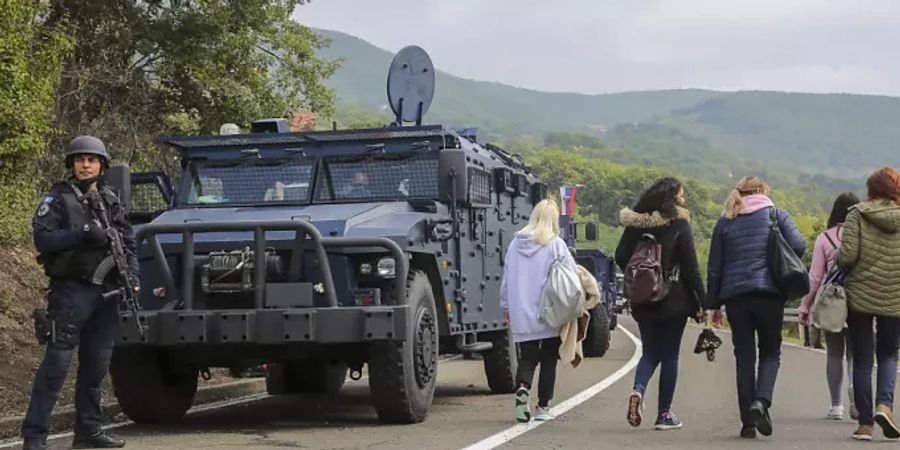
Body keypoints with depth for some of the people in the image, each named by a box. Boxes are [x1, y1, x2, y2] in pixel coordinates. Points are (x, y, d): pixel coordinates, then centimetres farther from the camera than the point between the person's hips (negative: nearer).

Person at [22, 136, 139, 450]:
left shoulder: (110, 200, 14)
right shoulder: (58, 198, -1)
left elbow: (128, 241, 13)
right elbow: (42, 238, -12)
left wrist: (132, 276, -1)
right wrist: (82, 235, -22)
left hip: (106, 291, 5)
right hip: (71, 291, -5)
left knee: (96, 365, 10)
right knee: (56, 363, -8)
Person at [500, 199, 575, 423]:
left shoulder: (516, 243, 4)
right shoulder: (556, 245, -8)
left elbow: (506, 278, 10)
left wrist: (506, 307, 21)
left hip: (521, 314, 3)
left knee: (527, 358, 9)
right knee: (548, 360, 10)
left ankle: (522, 388, -18)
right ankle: (543, 407, 12)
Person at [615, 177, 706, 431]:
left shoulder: (635, 224, 4)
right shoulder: (679, 224, -8)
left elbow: (621, 257, 3)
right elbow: (690, 267, -10)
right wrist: (703, 301, -6)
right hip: (674, 300, -3)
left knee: (650, 352, 15)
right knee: (670, 355, 6)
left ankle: (638, 390, -13)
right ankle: (664, 414, 8)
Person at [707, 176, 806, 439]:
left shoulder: (725, 222, 9)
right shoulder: (776, 215, 4)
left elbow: (714, 267, 8)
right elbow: (798, 246, -8)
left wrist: (713, 303, 13)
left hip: (735, 296, 2)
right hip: (769, 293, -2)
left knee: (744, 357, 7)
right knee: (770, 352, 10)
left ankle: (748, 422, 5)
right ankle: (761, 401, -16)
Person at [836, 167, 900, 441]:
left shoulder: (857, 215, -7)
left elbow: (847, 256, -14)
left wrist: (839, 261, 7)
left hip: (860, 297, -1)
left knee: (862, 359, 7)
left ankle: (865, 423, 7)